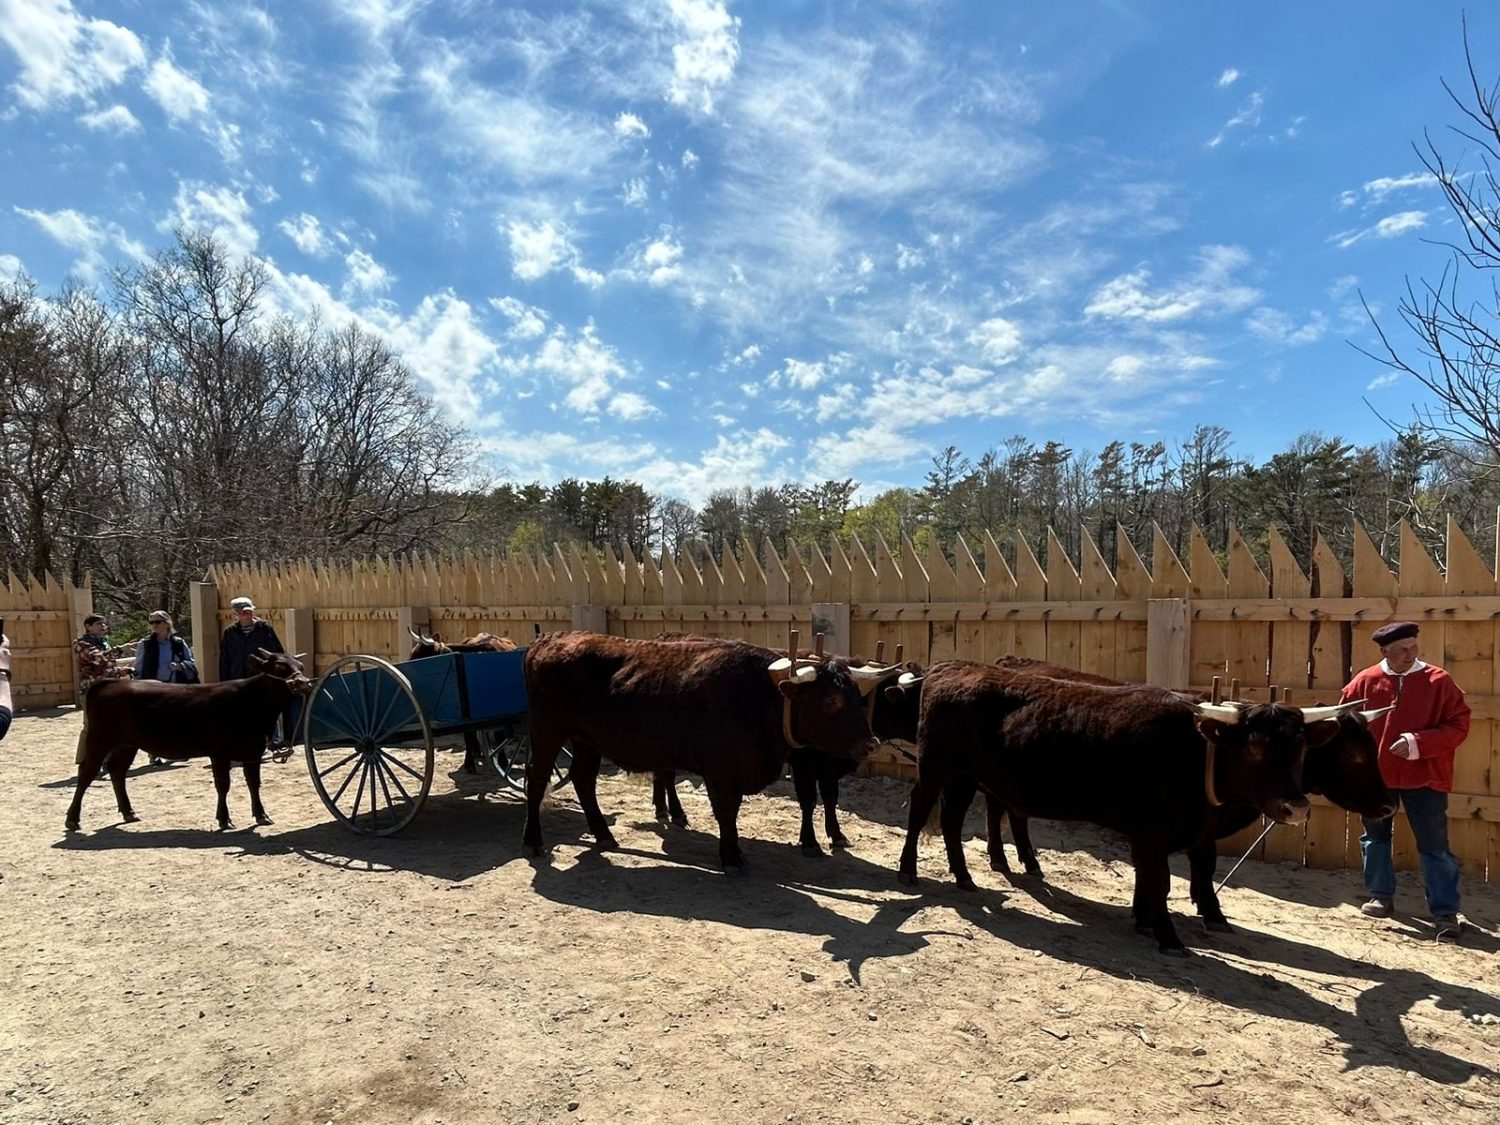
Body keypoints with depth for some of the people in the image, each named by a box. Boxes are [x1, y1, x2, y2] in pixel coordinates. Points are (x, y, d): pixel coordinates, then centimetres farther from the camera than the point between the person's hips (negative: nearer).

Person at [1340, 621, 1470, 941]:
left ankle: (1445, 912, 12)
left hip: (1425, 777, -3)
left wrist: (1418, 743, -21)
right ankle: (1381, 896, 32)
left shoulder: (1438, 681, -8)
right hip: (1375, 775, 3)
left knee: (1434, 846, 1)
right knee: (1375, 837, 15)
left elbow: (1458, 725, -9)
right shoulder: (1365, 682, -3)